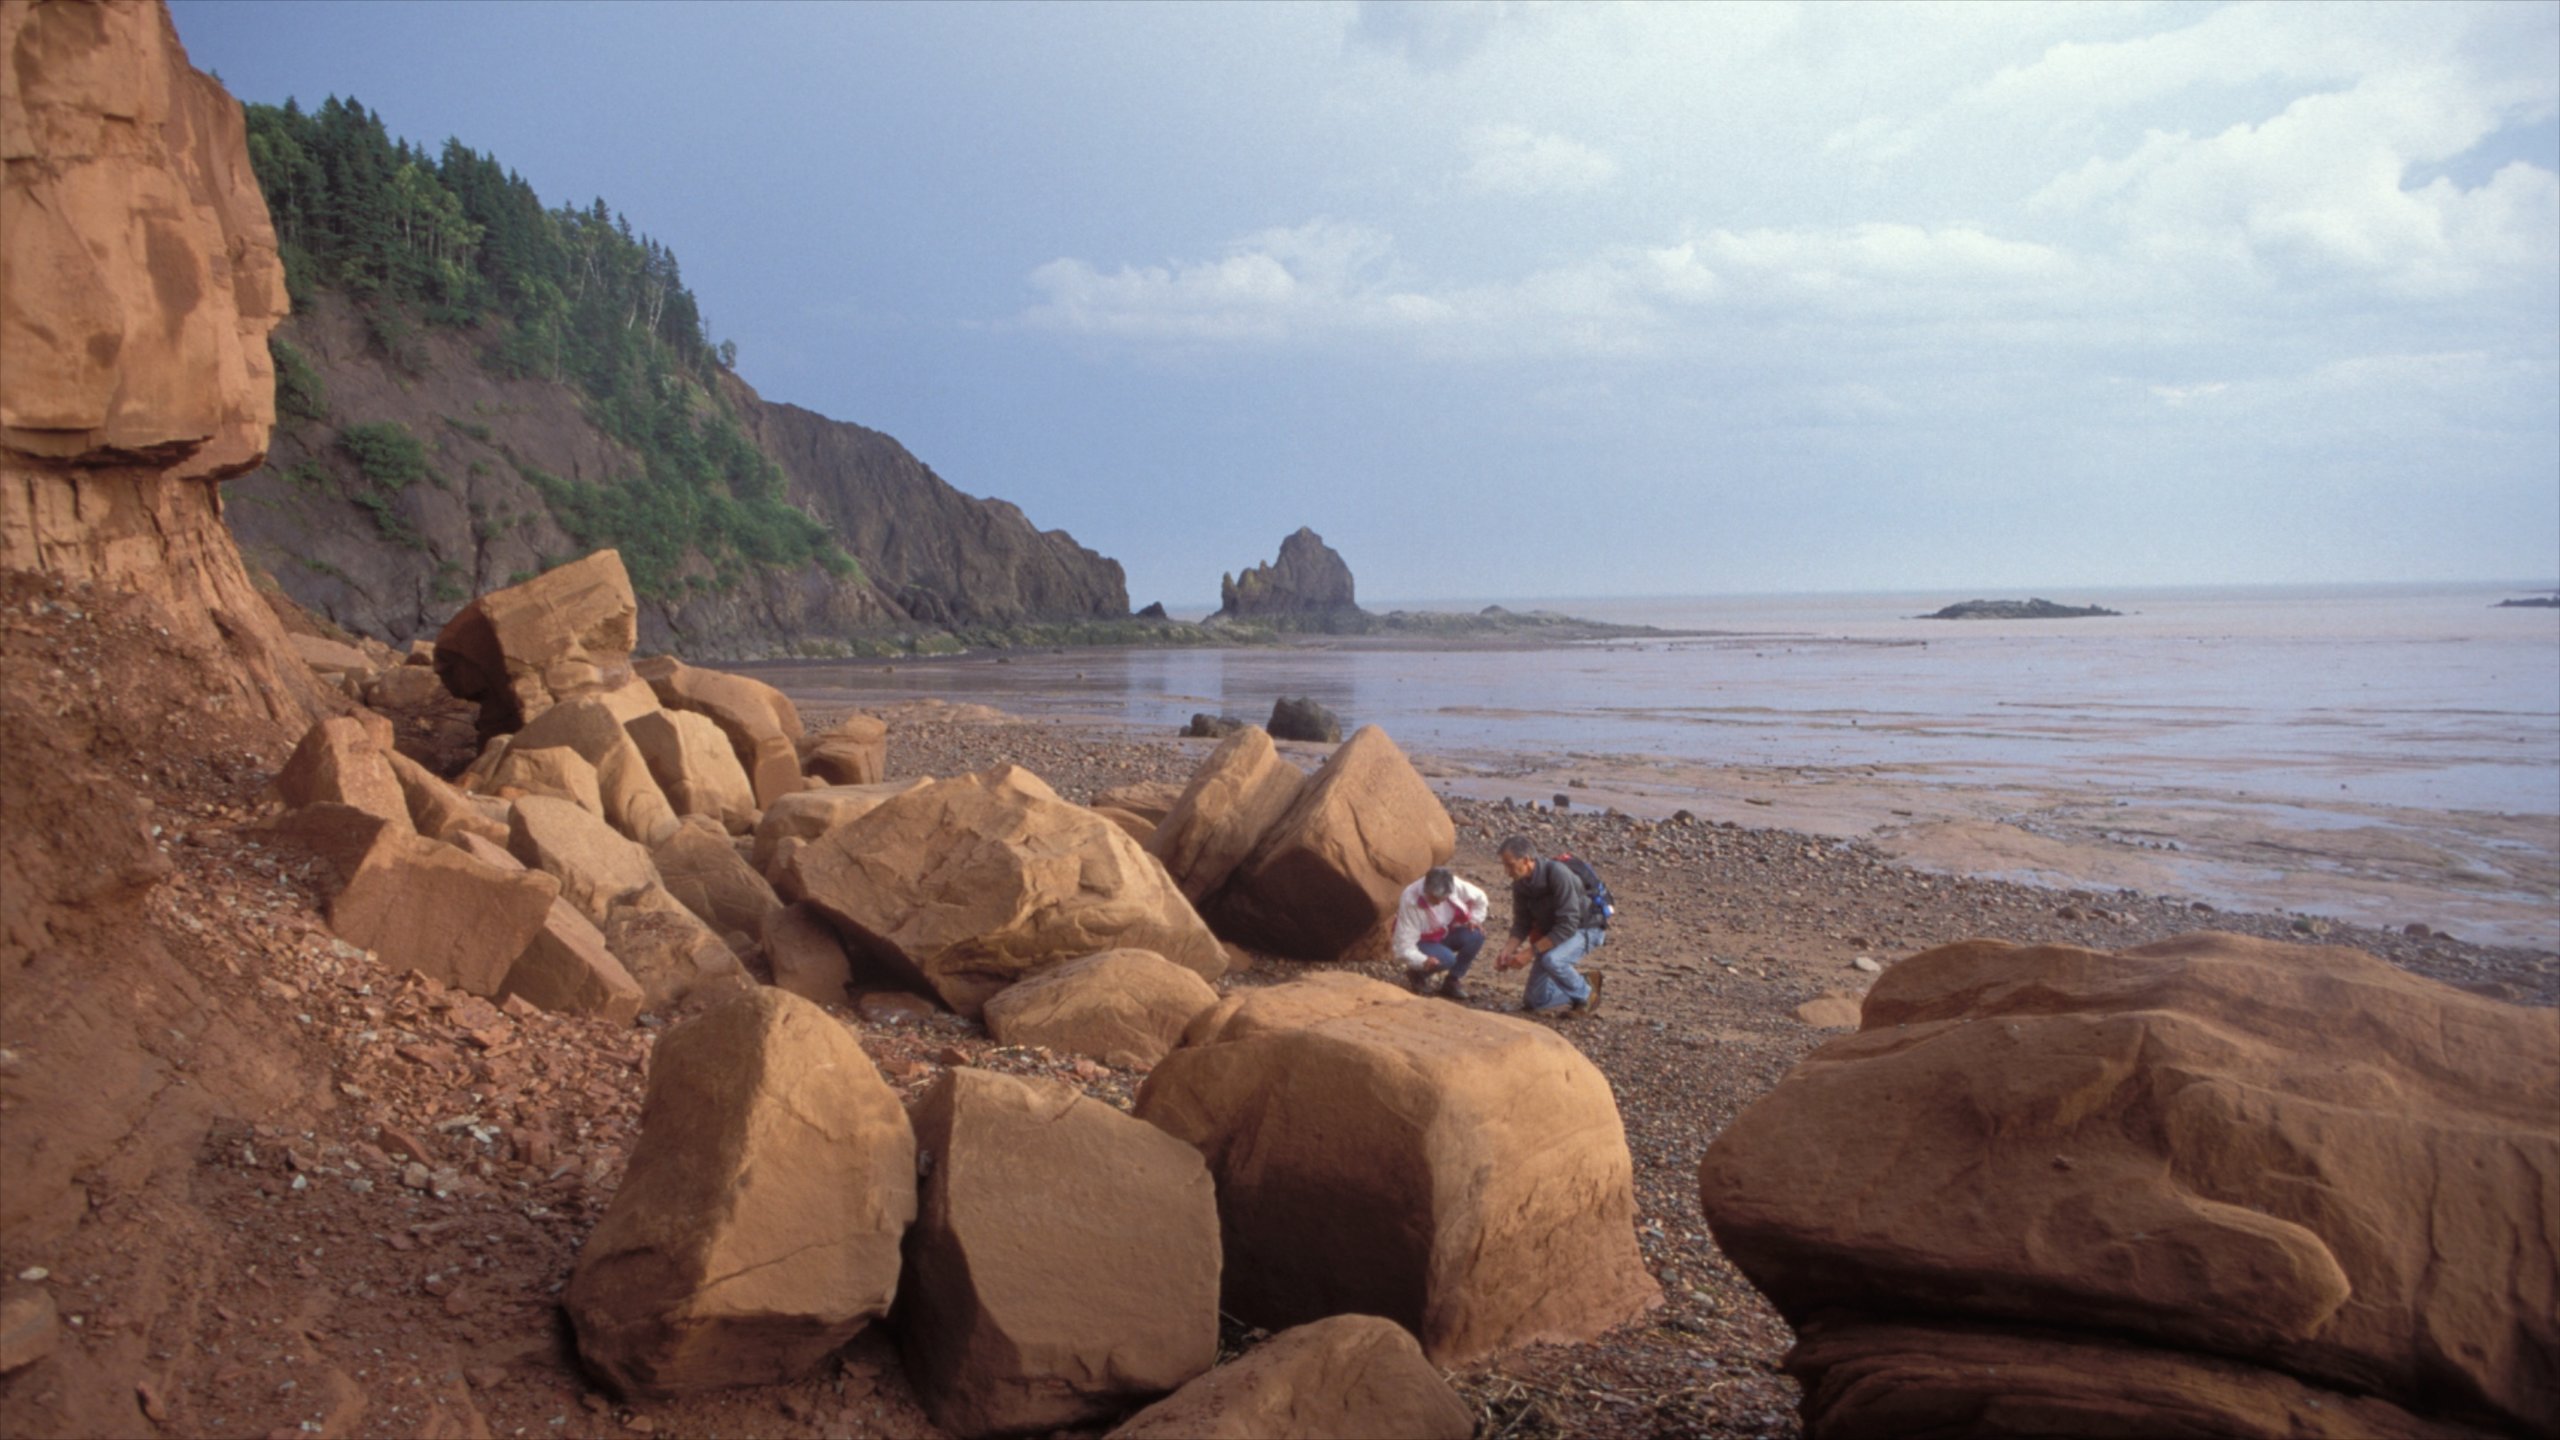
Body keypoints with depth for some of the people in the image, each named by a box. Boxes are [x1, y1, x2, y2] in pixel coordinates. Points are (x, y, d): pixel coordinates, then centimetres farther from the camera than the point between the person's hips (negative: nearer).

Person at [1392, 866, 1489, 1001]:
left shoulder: (1455, 885, -20)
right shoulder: (1410, 901, -32)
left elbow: (1479, 898, 2)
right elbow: (1405, 944, -30)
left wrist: (1475, 919, -13)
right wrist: (1422, 961, -45)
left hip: (1446, 933, 5)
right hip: (1422, 941, -5)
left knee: (1476, 936, -22)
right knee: (1447, 959, -33)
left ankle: (1452, 981, -5)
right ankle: (1417, 975, 0)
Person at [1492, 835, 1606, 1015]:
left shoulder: (1557, 874, -32)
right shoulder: (1520, 885, -10)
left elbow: (1568, 926, -34)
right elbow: (1522, 924, -1)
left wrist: (1531, 951, -35)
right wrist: (1507, 951, -19)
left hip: (1586, 928, -7)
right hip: (1552, 932, 7)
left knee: (1551, 959, -37)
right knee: (1535, 1000, 1)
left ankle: (1586, 996, -10)